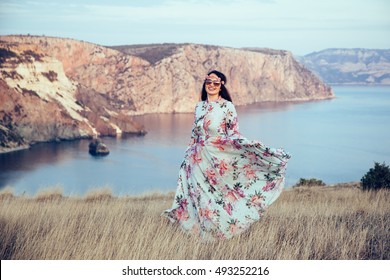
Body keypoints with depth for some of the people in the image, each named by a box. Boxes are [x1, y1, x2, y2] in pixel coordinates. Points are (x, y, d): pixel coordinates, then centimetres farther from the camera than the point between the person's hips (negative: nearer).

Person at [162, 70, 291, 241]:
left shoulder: (227, 106, -7)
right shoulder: (199, 107, 9)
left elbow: (233, 133, -7)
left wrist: (250, 145, -20)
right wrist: (188, 156, 18)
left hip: (219, 158, -5)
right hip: (200, 159, 5)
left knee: (220, 193, 0)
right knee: (202, 194, 8)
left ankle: (223, 229, 12)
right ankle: (207, 230, 19)